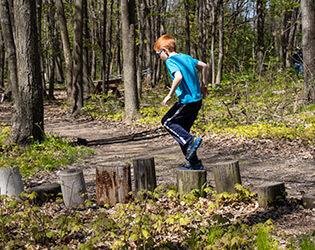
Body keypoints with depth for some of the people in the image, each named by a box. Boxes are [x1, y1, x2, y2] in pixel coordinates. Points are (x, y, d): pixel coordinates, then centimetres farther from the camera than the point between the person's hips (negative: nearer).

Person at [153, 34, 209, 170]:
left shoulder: (170, 61, -11)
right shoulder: (185, 57, 15)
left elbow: (178, 77, -29)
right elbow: (204, 65, 22)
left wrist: (170, 95, -20)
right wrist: (204, 85, 28)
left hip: (186, 101, -9)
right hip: (197, 99, 9)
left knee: (167, 121, 6)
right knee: (182, 130, 15)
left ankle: (190, 140, -10)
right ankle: (194, 162, 17)